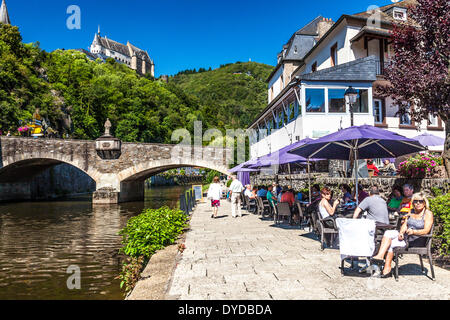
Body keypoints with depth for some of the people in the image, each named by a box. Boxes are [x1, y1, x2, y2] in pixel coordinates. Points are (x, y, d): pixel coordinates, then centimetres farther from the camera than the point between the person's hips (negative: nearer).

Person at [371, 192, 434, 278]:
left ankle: (387, 269, -12)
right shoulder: (411, 212, 14)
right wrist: (401, 233, -13)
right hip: (405, 236, 6)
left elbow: (426, 231, -18)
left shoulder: (428, 214, -6)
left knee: (391, 244, -21)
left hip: (416, 241, -6)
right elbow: (404, 225, 8)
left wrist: (413, 231, -35)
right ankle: (380, 256, -31)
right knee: (388, 233, -19)